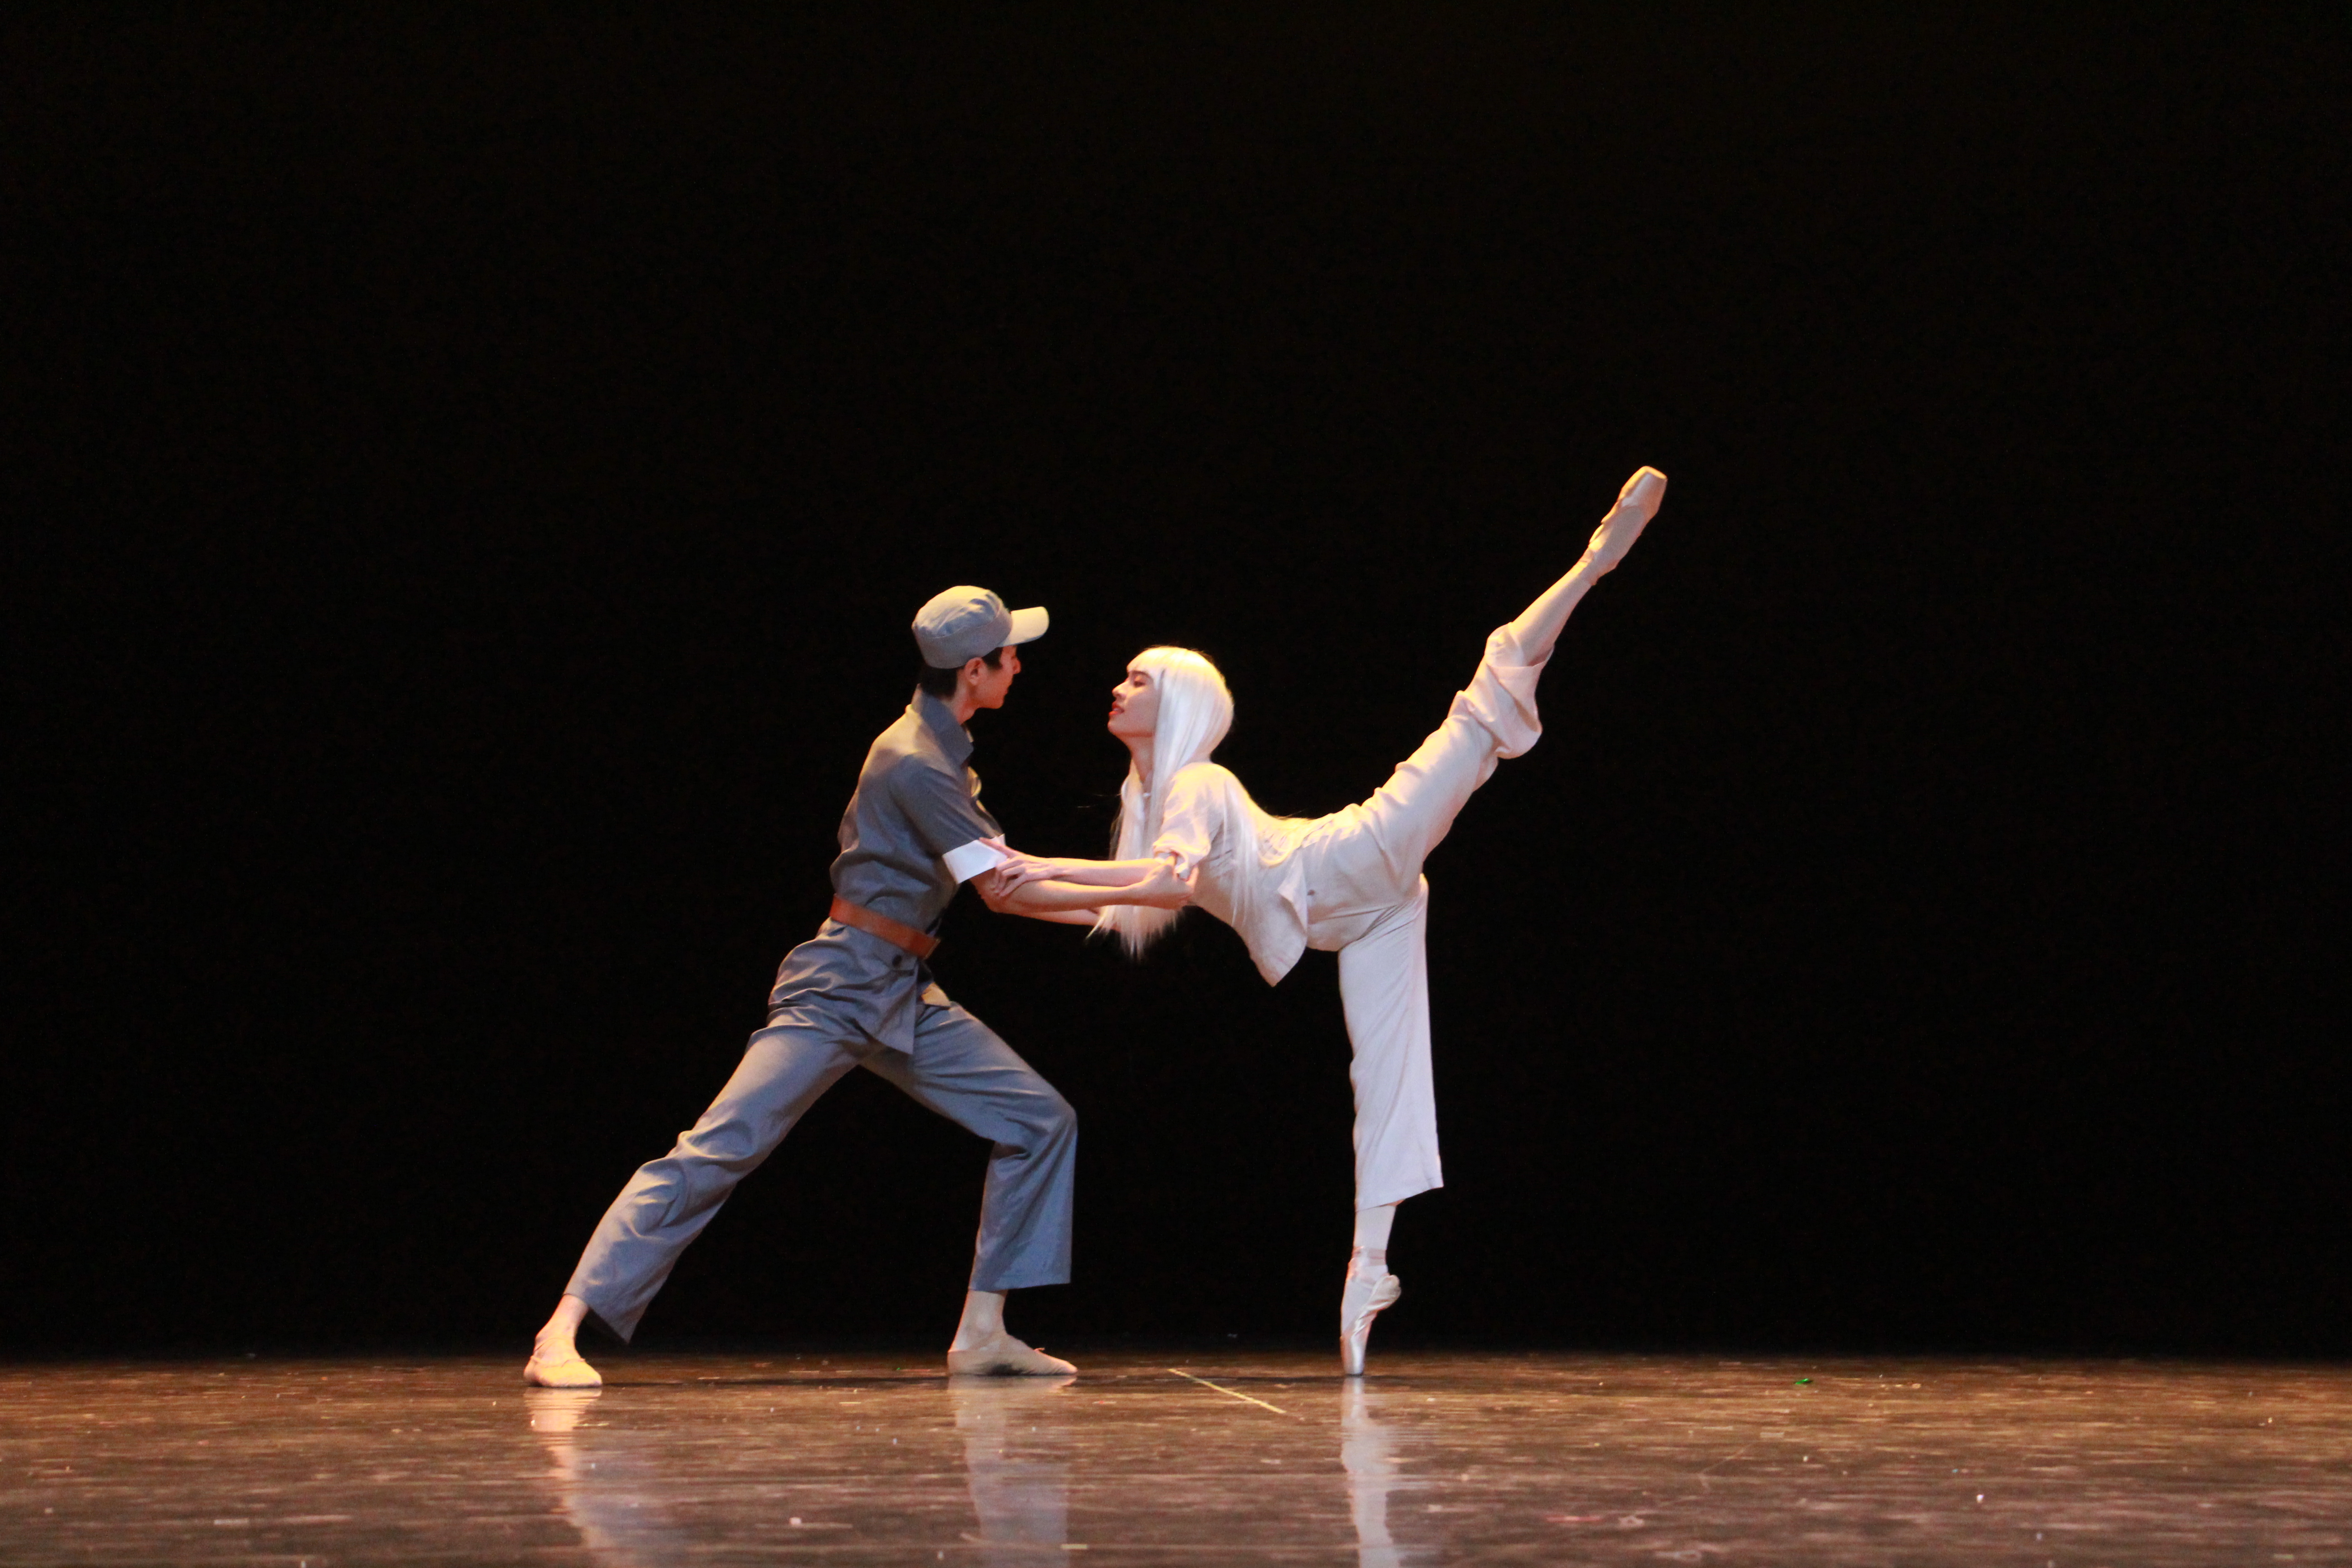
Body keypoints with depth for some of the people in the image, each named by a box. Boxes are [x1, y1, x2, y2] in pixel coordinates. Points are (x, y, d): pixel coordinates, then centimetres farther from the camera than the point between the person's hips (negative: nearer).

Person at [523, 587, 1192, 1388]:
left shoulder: (942, 753, 14)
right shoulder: (913, 762, -16)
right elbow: (1005, 889, -17)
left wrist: (1099, 907, 15)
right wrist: (1138, 892, -12)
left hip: (906, 999, 10)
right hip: (839, 990, -10)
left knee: (1040, 1120, 3)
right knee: (721, 1148, -17)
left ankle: (982, 1330, 5)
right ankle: (561, 1334, -20)